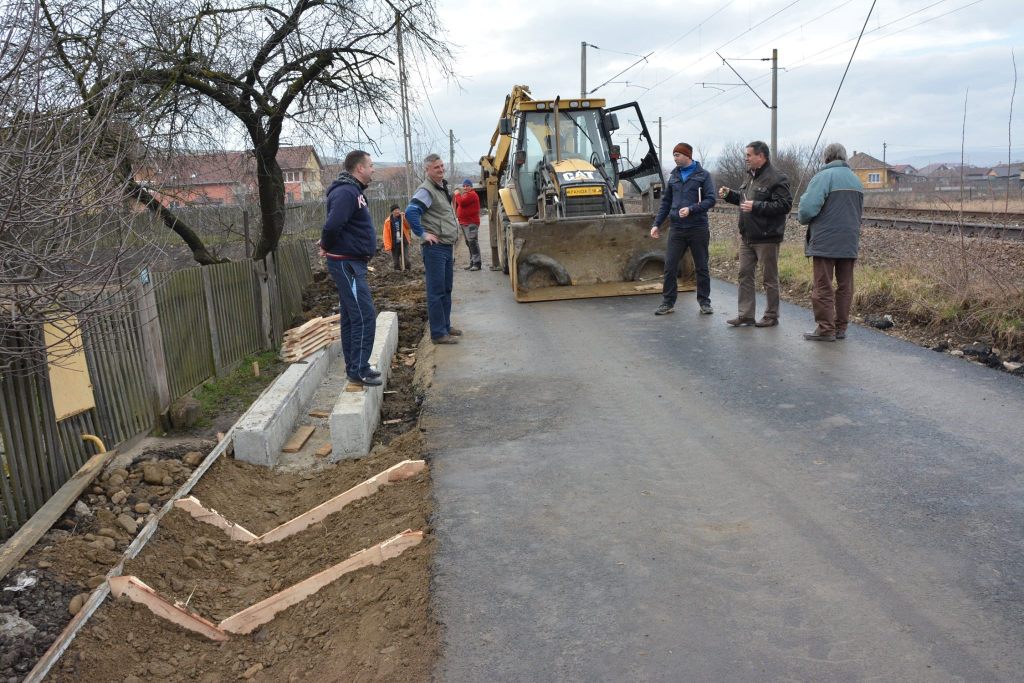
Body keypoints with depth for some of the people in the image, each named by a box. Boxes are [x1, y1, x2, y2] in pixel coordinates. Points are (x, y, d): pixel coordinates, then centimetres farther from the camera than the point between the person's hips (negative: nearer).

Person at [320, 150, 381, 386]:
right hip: (347, 264, -10)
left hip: (352, 263, 10)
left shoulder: (353, 190, 15)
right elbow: (332, 224, -30)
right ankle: (358, 371, -2)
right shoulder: (346, 192, -18)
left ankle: (354, 366, 24)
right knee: (365, 316, -8)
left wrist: (327, 245, 11)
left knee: (351, 316, 15)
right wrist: (327, 246, -12)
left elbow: (334, 225, 26)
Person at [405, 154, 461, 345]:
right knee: (436, 292, -5)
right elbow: (410, 212, -26)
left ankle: (446, 326, 27)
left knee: (446, 290, 16)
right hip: (435, 248, -9)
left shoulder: (443, 188, 16)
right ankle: (438, 333, -1)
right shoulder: (426, 190, -13)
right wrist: (422, 234, -21)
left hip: (447, 247, 9)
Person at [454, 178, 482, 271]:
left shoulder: (472, 194, -10)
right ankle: (472, 263, 17)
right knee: (469, 243, 12)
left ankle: (477, 263, -16)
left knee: (473, 243, -14)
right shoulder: (465, 194, 24)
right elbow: (460, 205, 23)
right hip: (464, 223, 11)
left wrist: (457, 194, -6)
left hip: (471, 223, -11)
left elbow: (462, 203, -20)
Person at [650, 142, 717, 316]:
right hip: (677, 228, 3)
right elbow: (666, 202, 14)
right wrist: (657, 224, 7)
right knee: (670, 266, -1)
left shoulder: (703, 175, 0)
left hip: (698, 228, -3)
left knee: (701, 267, 6)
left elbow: (710, 199, -8)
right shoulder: (673, 176, 12)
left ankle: (704, 302, 17)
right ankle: (668, 302, 9)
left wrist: (691, 209, -21)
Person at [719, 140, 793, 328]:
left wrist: (756, 206, -24)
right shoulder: (751, 177, 15)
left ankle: (771, 316, 12)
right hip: (746, 237, 9)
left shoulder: (776, 179, -13)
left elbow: (784, 205, -21)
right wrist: (729, 194, 10)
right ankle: (745, 315, 14)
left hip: (766, 238, -9)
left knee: (769, 278, 2)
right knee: (745, 275, 8)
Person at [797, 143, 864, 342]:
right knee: (845, 287, 11)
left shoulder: (823, 176, -10)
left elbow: (808, 208, -19)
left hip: (825, 243, -7)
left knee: (823, 288, 0)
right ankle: (841, 327, 16)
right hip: (850, 243, 7)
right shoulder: (856, 180, 13)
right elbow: (859, 211, 20)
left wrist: (803, 219, 1)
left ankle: (825, 329, 2)